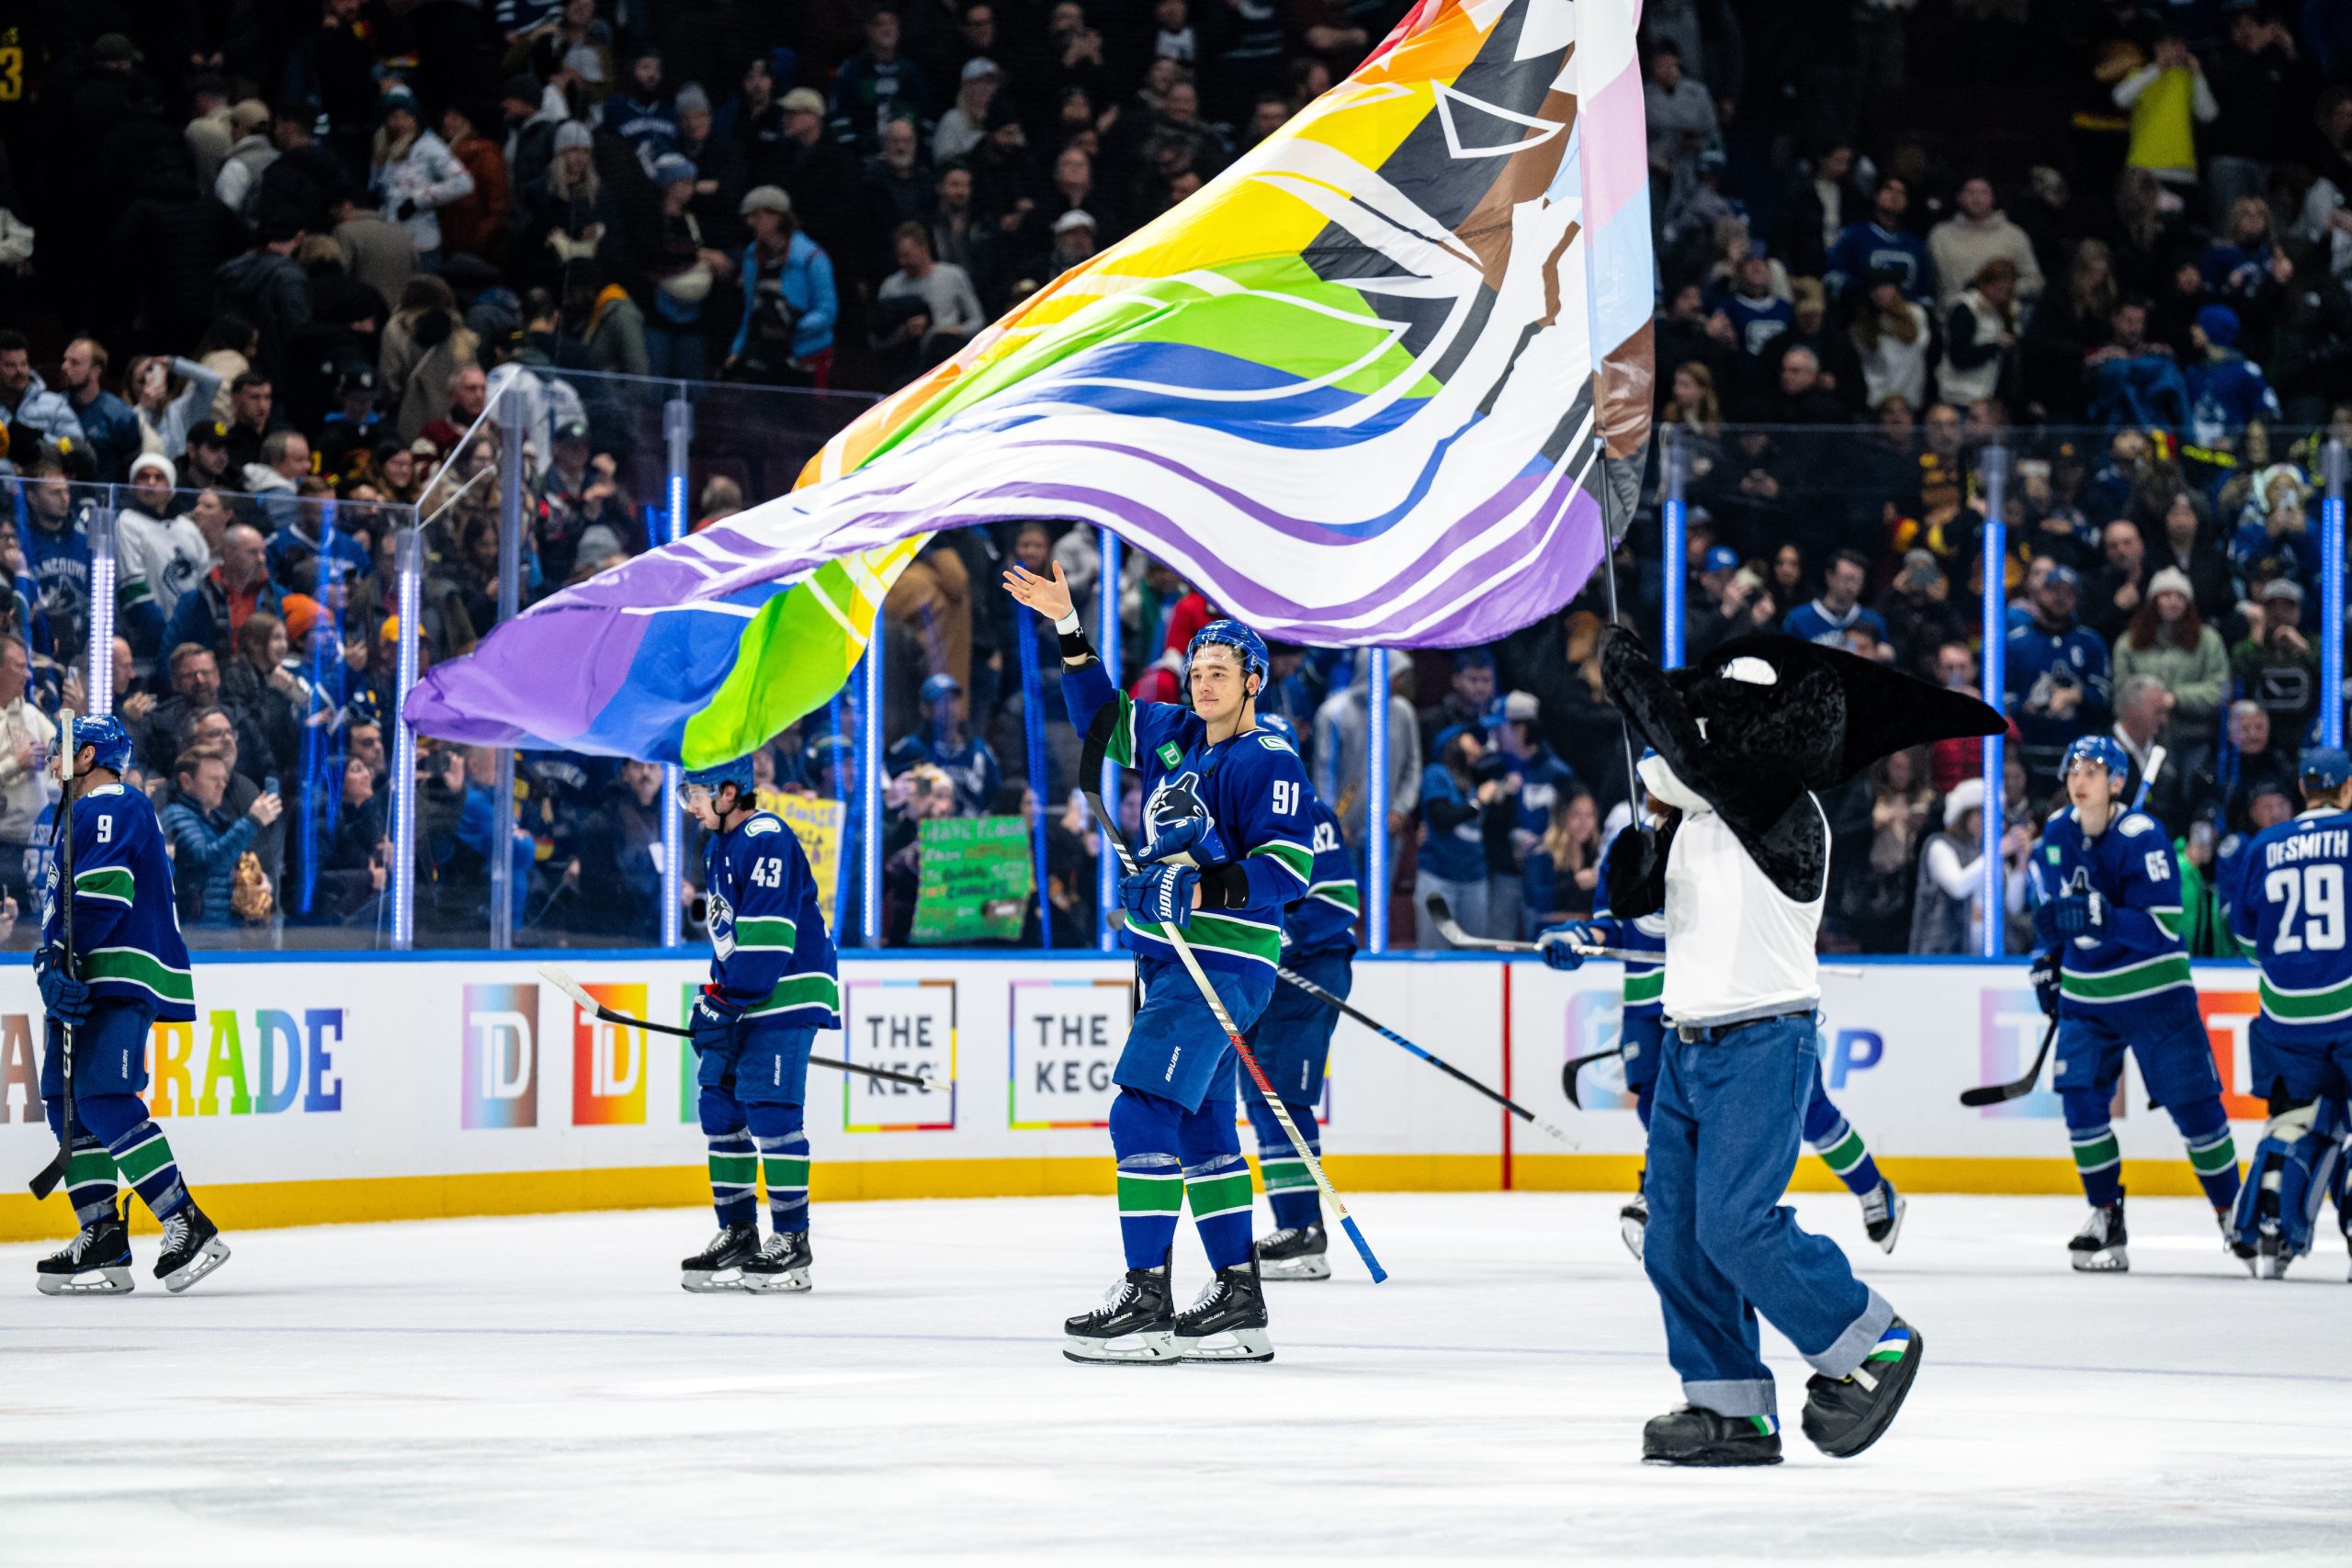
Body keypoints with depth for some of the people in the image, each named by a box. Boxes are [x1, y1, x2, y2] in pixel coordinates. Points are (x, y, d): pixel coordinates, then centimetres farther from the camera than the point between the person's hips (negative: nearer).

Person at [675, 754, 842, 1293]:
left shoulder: (766, 840, -16)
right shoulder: (720, 848, 17)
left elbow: (766, 935, -23)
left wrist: (723, 1003, -22)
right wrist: (714, 998, 16)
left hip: (788, 995, -10)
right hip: (741, 998, 10)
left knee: (769, 1111, -13)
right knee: (720, 1106, 8)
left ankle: (791, 1241, -9)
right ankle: (737, 1232, 15)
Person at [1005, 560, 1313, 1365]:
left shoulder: (1269, 762, -10)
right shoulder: (1171, 737, 13)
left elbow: (1290, 865, -19)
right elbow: (1101, 714, 27)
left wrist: (1210, 889, -29)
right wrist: (1070, 629, 18)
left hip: (1224, 962, -9)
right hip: (1171, 961, 9)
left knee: (1145, 1112, -16)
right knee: (1201, 1131, 11)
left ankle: (1145, 1300, -18)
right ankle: (1238, 1301, 17)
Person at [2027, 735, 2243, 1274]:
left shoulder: (2142, 840, -20)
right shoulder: (2058, 831, 0)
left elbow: (2163, 927, -27)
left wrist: (2100, 918, -39)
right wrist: (2048, 959, 17)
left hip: (2153, 991, -5)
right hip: (2084, 993, 5)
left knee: (2193, 1103, -1)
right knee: (2081, 1099, -7)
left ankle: (2231, 1209, 15)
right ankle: (2107, 1218, 4)